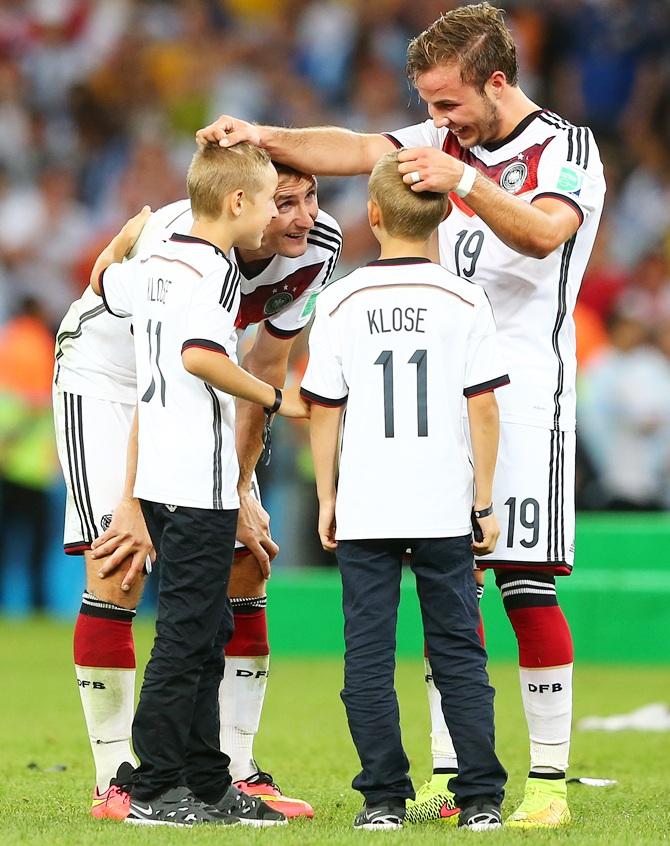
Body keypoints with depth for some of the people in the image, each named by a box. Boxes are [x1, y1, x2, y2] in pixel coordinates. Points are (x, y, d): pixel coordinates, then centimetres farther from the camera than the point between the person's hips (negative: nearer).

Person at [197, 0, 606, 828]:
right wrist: (267, 137, -16)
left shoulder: (566, 147, -5)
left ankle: (549, 783, -4)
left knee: (526, 587, -9)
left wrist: (464, 181, -38)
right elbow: (355, 151, 0)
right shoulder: (446, 140, 13)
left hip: (521, 393, -6)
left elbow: (544, 233, -24)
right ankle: (447, 779, 8)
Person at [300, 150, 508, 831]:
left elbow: (323, 410, 2)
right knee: (459, 653, 7)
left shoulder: (341, 302, 0)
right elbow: (483, 408, -1)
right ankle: (480, 797, 6)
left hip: (363, 512, 0)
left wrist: (327, 499, 12)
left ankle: (383, 797, 3)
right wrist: (485, 503, 6)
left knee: (368, 657, 5)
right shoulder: (465, 302, -1)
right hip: (445, 508, 0)